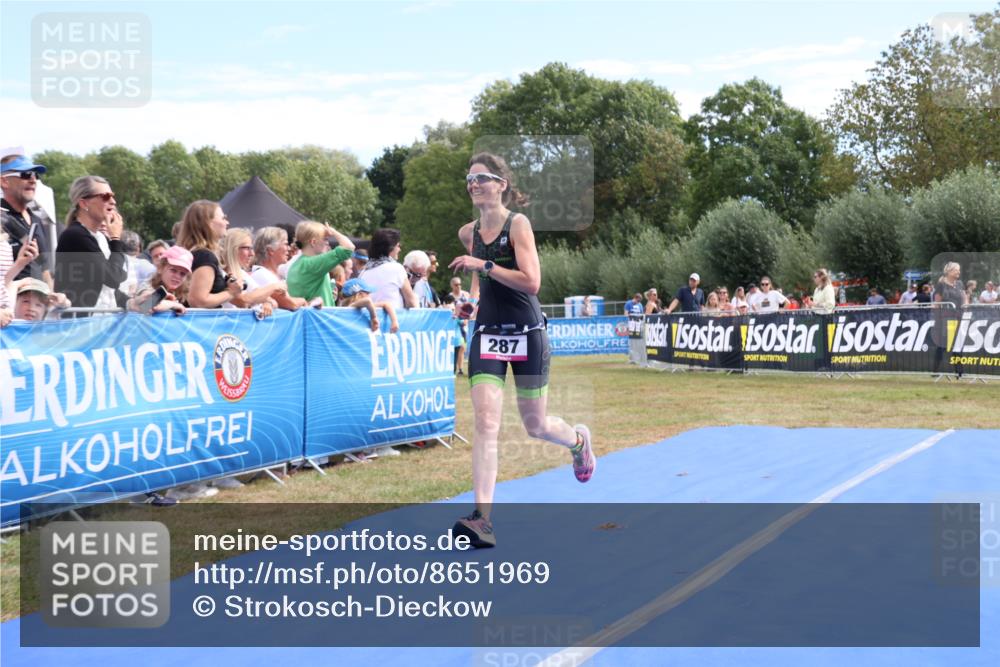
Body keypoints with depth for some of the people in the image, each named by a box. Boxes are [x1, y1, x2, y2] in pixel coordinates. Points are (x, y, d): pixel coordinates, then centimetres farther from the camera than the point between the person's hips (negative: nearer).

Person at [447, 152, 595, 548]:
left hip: (526, 333, -4)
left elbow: (531, 281, -22)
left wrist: (484, 265, -23)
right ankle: (482, 519, -19)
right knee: (485, 422, -14)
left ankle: (578, 440, 45)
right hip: (487, 334, 4)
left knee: (535, 426, 8)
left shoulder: (518, 224, -11)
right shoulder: (468, 233, 7)